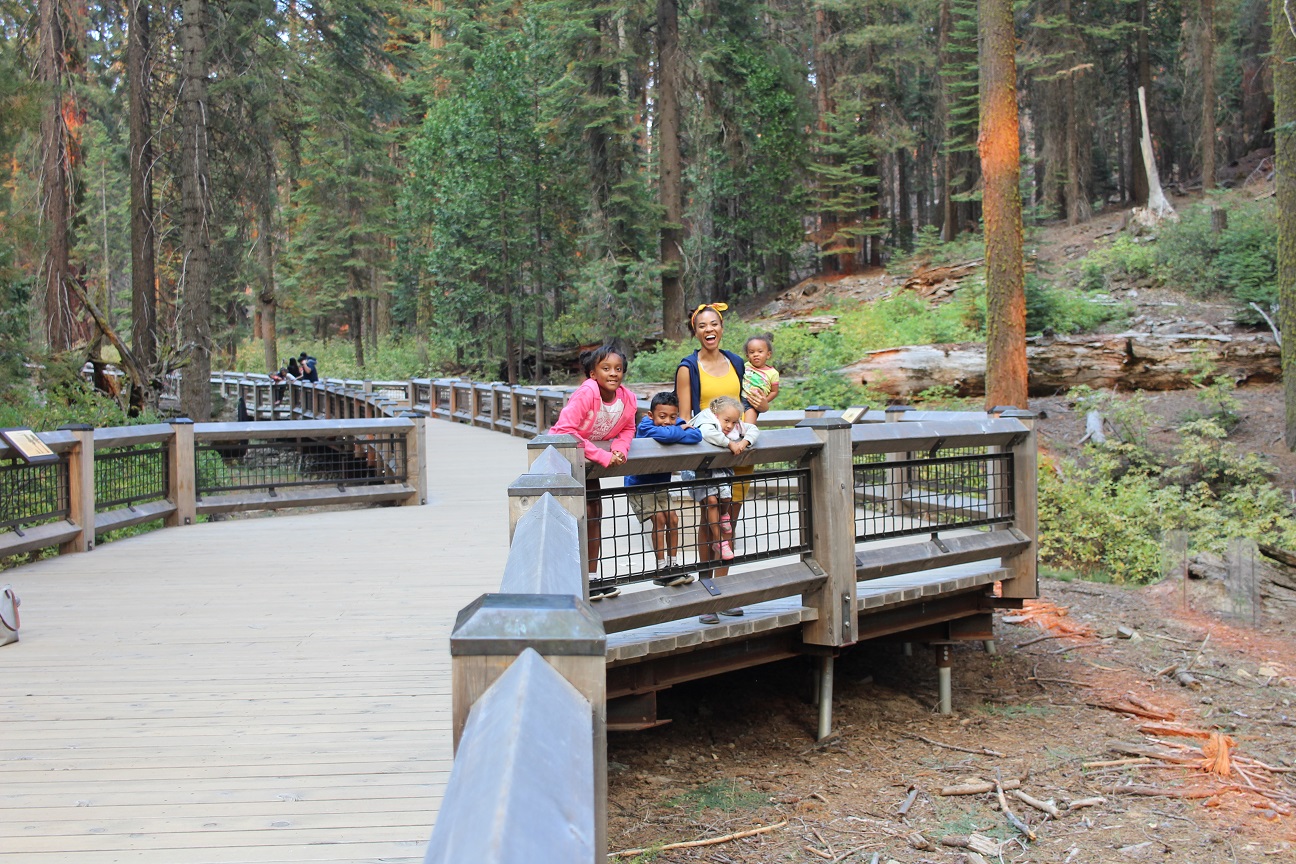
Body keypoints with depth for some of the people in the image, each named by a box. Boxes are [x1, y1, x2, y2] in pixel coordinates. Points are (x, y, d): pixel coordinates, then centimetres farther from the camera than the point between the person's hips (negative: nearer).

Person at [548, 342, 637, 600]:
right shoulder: (586, 393, -31)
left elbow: (627, 428, 4)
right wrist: (603, 456, -34)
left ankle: (592, 576, 21)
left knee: (594, 514, 10)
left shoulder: (628, 399, -13)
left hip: (588, 460, 7)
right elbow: (565, 430, -34)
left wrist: (620, 447, -20)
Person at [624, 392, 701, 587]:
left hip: (661, 484, 6)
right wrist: (679, 431, -26)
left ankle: (673, 565, 15)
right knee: (659, 519, -13)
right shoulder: (645, 427, -26)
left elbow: (696, 436, -25)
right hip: (639, 485, -6)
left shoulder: (677, 424, -10)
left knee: (673, 518, 3)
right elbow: (663, 434, -46)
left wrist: (673, 433, -31)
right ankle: (661, 570, -7)